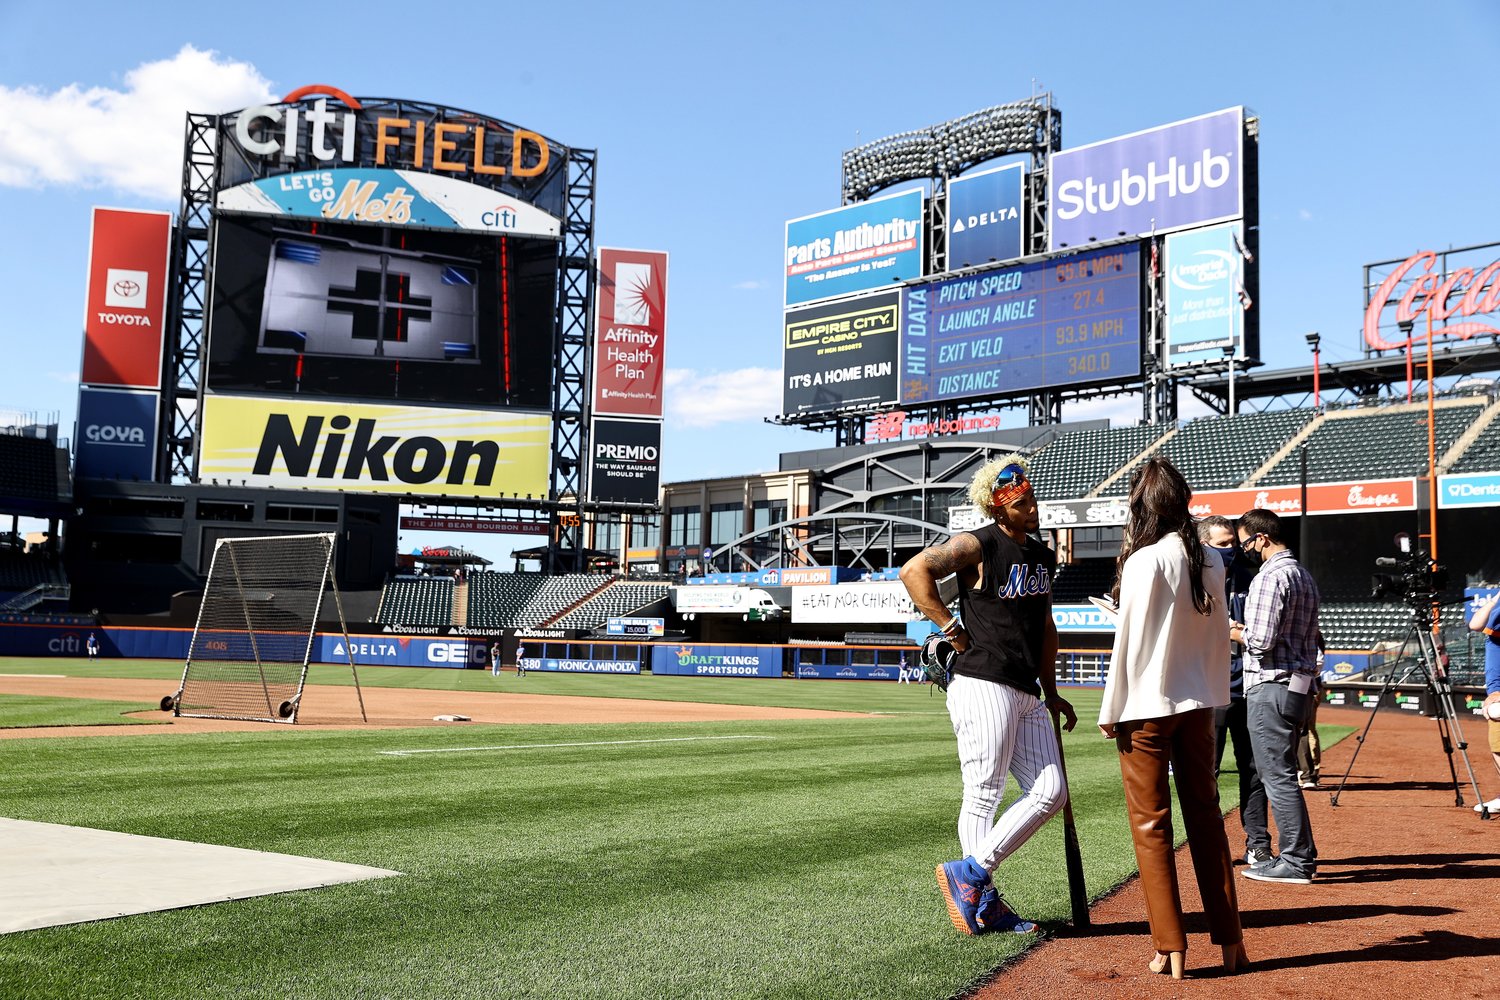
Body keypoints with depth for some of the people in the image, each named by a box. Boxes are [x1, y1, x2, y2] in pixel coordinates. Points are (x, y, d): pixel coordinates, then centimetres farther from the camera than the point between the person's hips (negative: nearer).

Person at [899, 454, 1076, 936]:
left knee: (1050, 793, 5)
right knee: (984, 796, -4)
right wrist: (949, 626, -16)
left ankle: (972, 872, 10)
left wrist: (1051, 693, 23)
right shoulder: (979, 545, -7)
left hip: (1028, 694, 8)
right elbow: (914, 570, -19)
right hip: (983, 686, -8)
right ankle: (983, 899, 9)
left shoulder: (1044, 556, 17)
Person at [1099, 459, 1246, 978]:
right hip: (1199, 702, 6)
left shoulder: (1145, 560, -15)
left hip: (1147, 706, -6)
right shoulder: (1212, 561, 3)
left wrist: (1112, 711, -6)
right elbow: (1221, 636, 11)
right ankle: (1230, 942, 17)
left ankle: (1171, 950, 6)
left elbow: (1130, 641, -13)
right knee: (1206, 817, 13)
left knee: (1151, 824, 3)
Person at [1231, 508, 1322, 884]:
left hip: (1271, 687, -10)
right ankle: (1301, 854, 21)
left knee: (1277, 775, -4)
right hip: (1299, 686, 10)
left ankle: (1296, 862, -1)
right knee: (1282, 773, 17)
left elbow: (1261, 639, -22)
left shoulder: (1270, 576, -14)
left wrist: (1232, 631, -2)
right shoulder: (1304, 575, 17)